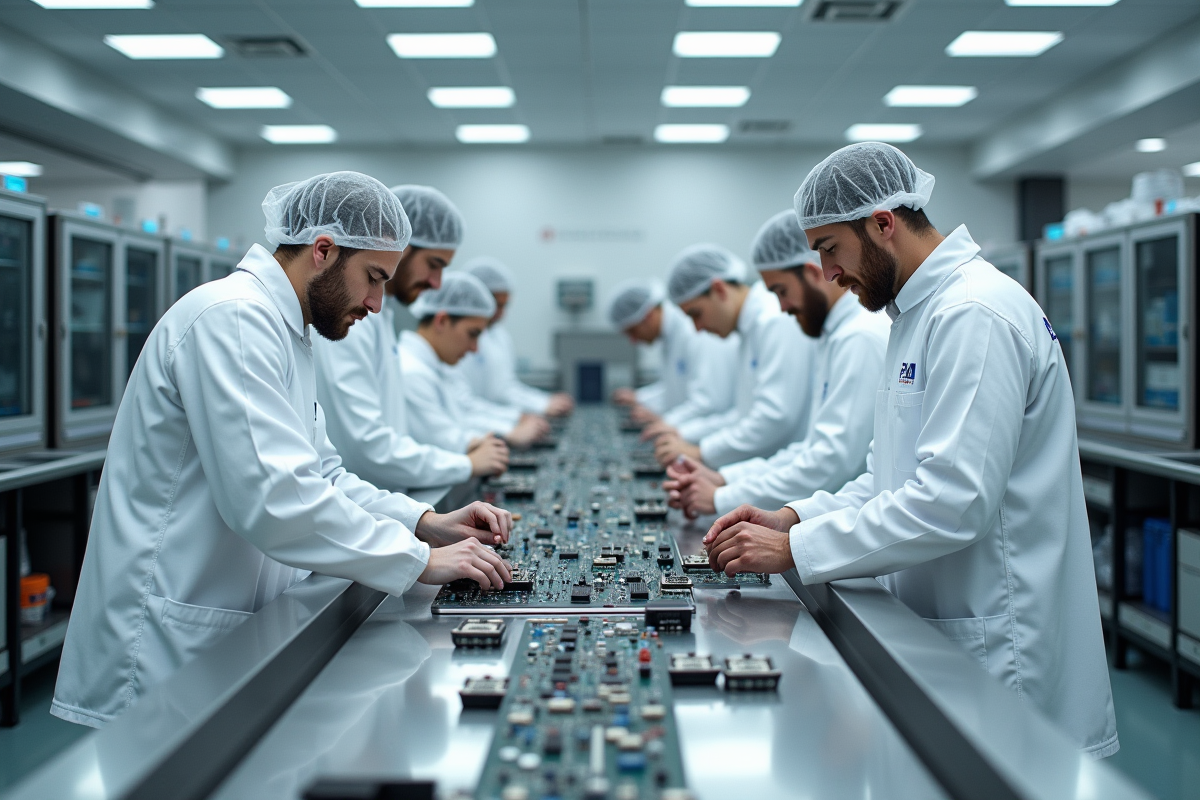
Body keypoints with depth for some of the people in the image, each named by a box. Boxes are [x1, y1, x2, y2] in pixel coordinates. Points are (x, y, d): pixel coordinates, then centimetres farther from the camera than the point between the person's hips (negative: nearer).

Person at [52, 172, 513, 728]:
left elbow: (319, 473, 18)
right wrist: (420, 561, -23)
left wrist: (425, 522, 3)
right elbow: (271, 496, -29)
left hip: (225, 638, 10)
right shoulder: (232, 317, -18)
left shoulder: (281, 329, 16)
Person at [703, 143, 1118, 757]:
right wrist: (794, 519, 3)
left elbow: (954, 503, -27)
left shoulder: (975, 315, -18)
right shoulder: (921, 312, 15)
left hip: (996, 654, -9)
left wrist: (794, 550, -22)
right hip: (937, 634, 9)